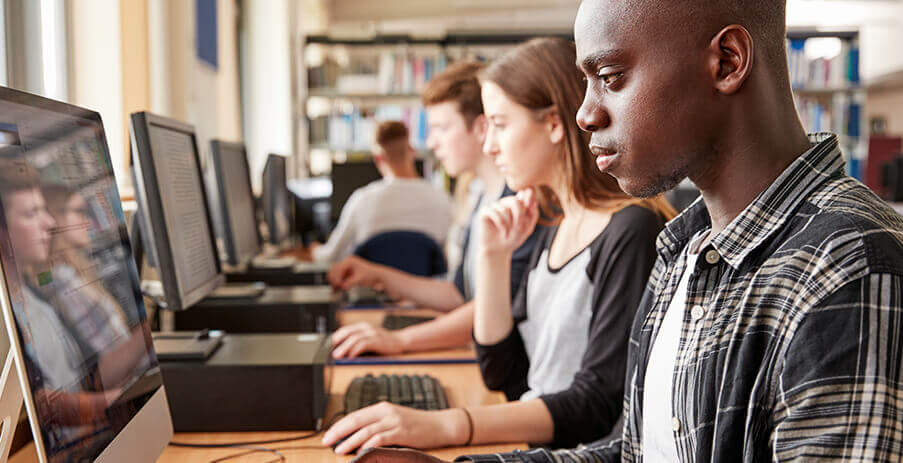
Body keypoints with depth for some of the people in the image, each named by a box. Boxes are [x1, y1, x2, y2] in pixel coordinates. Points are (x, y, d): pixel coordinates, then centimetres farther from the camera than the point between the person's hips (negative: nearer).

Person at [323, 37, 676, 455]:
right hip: (534, 445, 7)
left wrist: (445, 425, -28)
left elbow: (601, 407, -19)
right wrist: (493, 258, 0)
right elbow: (504, 376, 11)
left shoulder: (632, 232, -14)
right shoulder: (556, 229, 11)